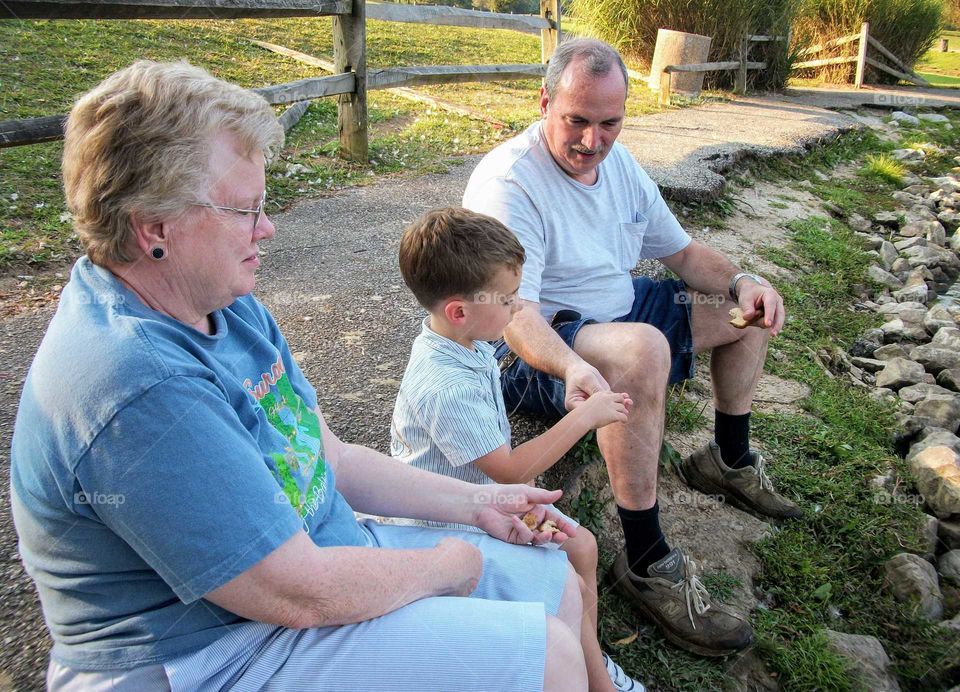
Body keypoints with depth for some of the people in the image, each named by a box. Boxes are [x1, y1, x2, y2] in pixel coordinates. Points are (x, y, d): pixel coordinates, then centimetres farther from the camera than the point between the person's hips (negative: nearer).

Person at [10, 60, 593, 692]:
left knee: (560, 584, 10)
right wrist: (452, 561, -10)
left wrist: (476, 502, 3)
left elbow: (330, 459, 7)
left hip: (317, 550, 9)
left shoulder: (228, 304, 1)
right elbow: (304, 593, -27)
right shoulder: (136, 384, -30)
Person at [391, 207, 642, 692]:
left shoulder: (467, 342, -3)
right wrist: (583, 417, -24)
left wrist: (522, 473, 9)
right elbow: (509, 469, -28)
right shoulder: (446, 389, -35)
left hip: (491, 492, 9)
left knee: (580, 546, 9)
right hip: (458, 518, -9)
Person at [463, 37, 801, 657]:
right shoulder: (508, 181, -22)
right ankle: (647, 563, -27)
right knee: (642, 349, -40)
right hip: (537, 350, -9)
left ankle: (730, 462, 27)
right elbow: (516, 313, -31)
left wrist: (742, 280, -8)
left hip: (619, 313, 9)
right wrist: (572, 366, -50)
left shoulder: (620, 164, 5)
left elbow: (681, 251, 11)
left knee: (750, 308, 13)